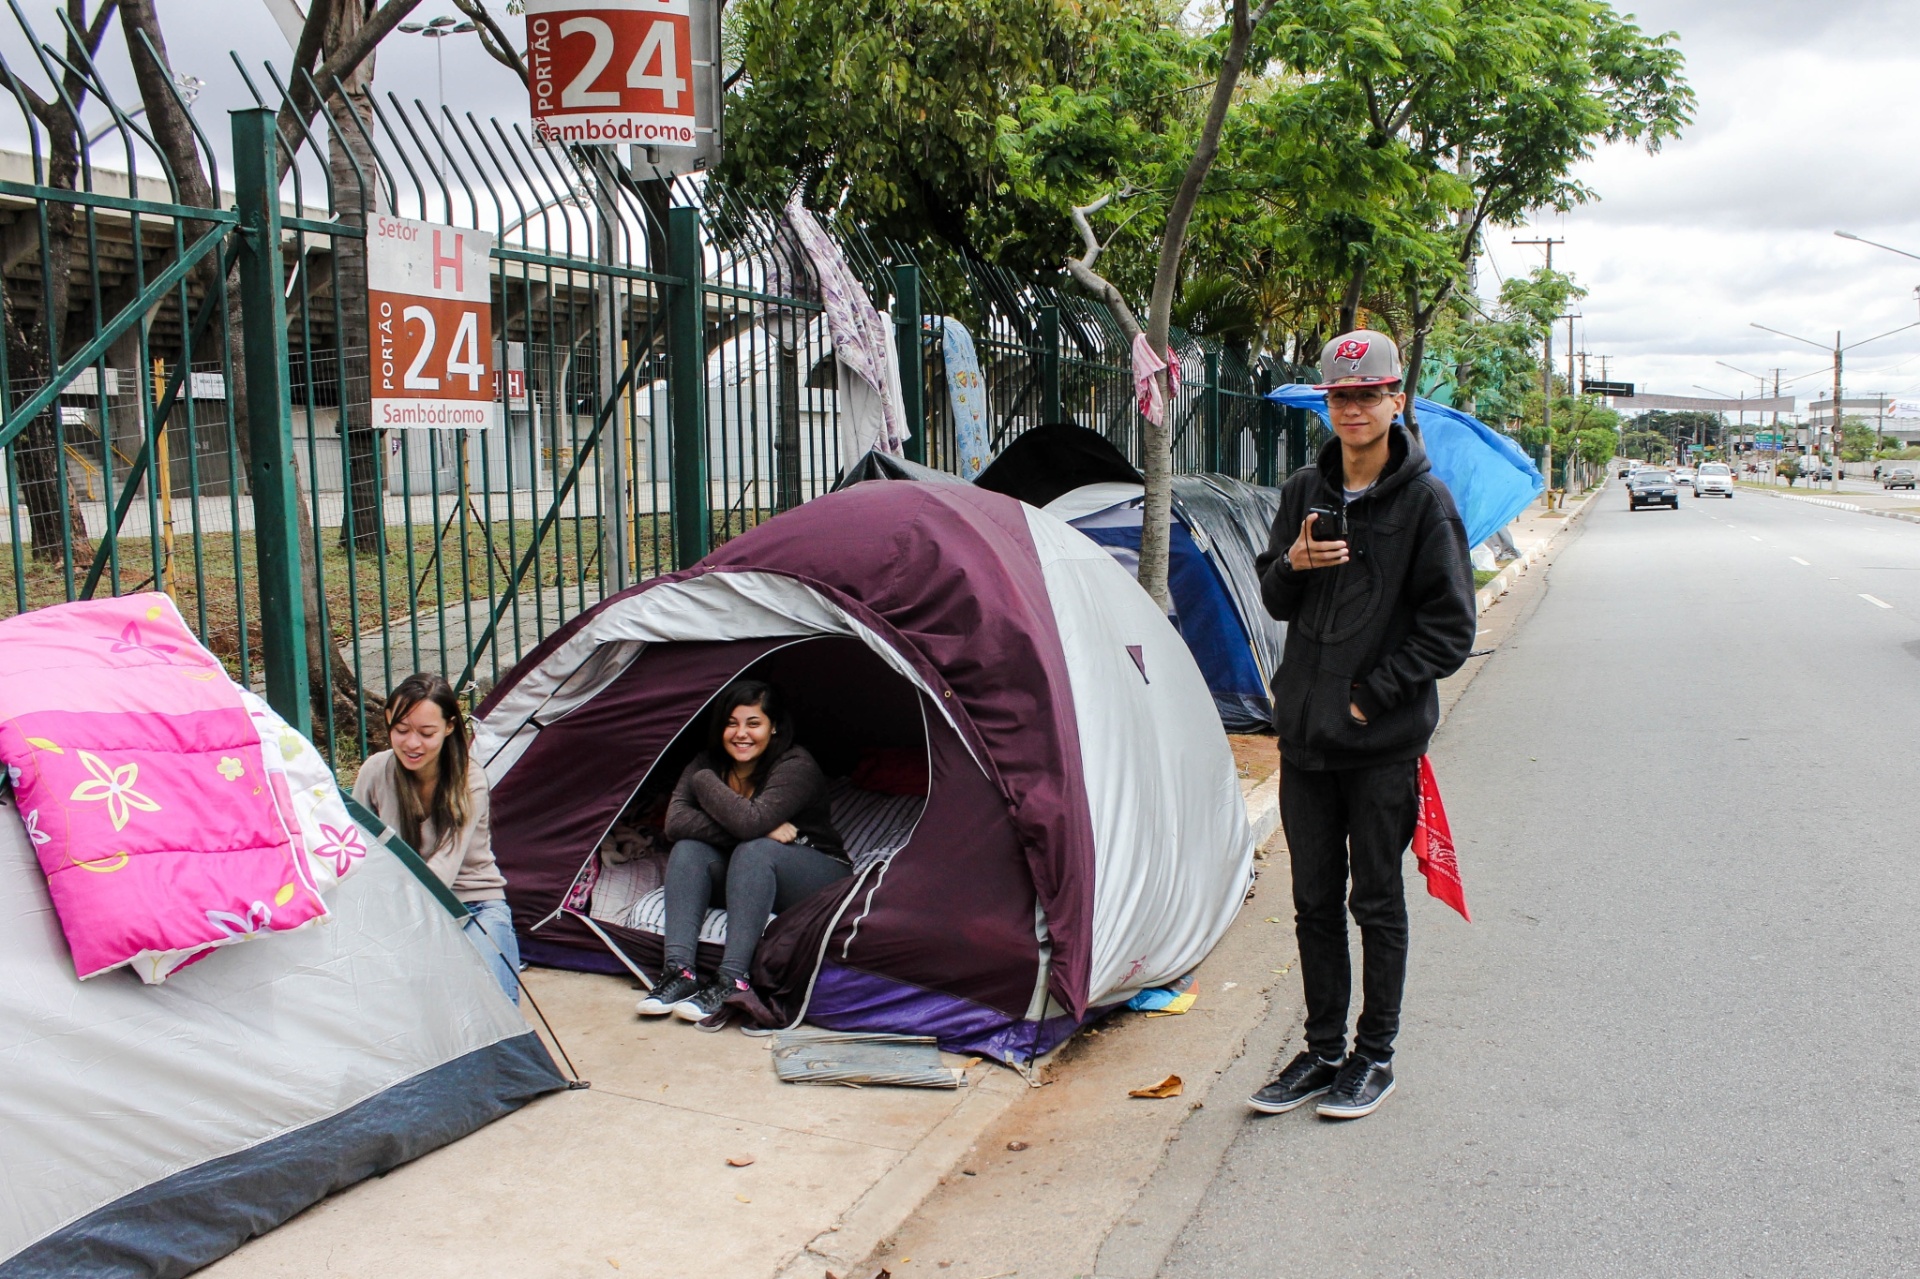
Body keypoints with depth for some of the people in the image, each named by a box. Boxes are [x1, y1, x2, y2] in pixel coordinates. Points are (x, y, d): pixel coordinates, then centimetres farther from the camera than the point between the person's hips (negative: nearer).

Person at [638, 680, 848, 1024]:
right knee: (689, 848, -20)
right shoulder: (709, 763, -3)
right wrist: (763, 830, -27)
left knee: (756, 851, -35)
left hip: (820, 878, -6)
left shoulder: (796, 766, -21)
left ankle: (730, 981, -39)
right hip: (748, 875, 6)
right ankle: (678, 971, -32)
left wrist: (704, 782, -21)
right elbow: (676, 822, -19)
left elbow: (751, 820, -36)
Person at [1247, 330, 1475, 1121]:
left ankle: (1375, 1056, 21)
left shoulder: (1424, 499, -8)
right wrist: (1293, 565, -8)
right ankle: (1323, 1050, 25)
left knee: (1376, 901, 7)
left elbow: (1449, 627, -9)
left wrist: (1372, 694, -12)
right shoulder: (1305, 490, 8)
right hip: (1305, 729, 5)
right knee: (1315, 900, 12)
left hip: (1383, 738, -5)